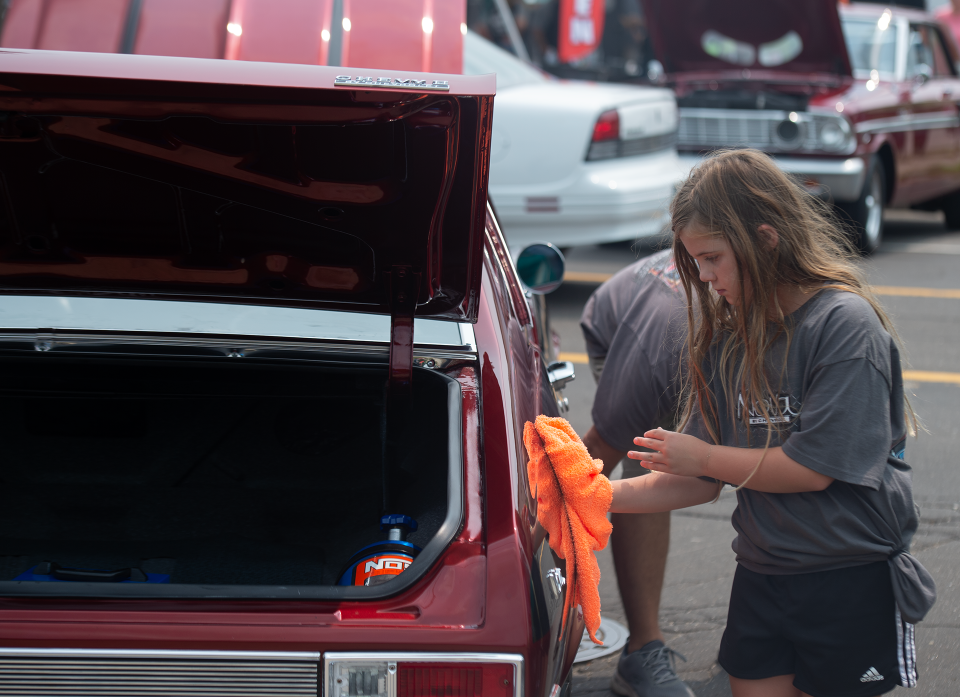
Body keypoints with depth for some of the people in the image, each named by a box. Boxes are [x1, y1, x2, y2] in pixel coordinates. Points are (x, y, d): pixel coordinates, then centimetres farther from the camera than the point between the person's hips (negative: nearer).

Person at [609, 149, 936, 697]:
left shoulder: (846, 323, -16)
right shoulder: (727, 339, 4)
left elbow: (815, 466, -19)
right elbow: (703, 484, 6)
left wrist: (701, 455, -9)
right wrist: (606, 496, -6)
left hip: (853, 584, -5)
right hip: (761, 583, 5)